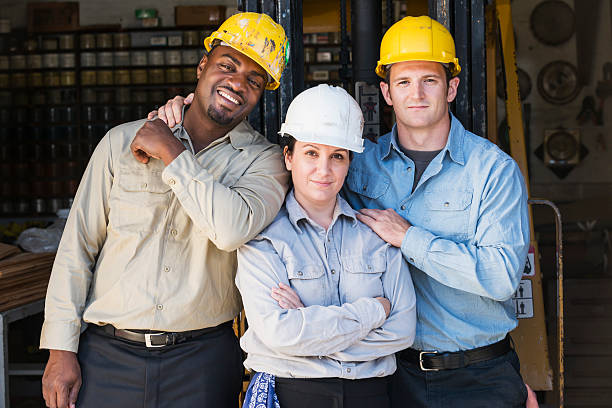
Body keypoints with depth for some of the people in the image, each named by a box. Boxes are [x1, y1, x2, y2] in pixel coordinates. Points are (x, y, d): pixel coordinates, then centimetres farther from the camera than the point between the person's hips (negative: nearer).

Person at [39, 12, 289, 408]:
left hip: (203, 362, -1)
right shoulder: (122, 142, 4)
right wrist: (61, 349, 0)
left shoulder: (265, 160, -1)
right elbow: (77, 245, 5)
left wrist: (172, 154, -13)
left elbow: (233, 229, -22)